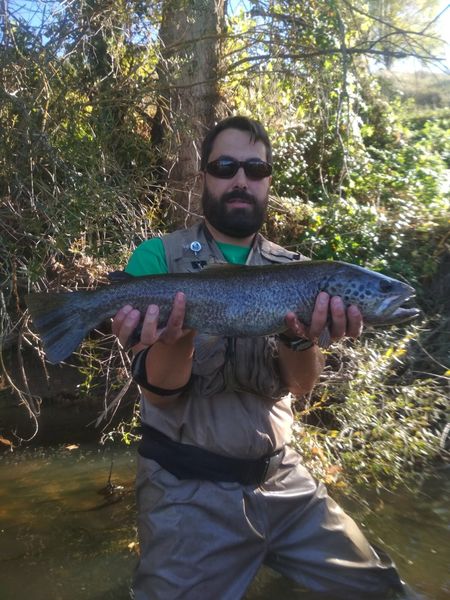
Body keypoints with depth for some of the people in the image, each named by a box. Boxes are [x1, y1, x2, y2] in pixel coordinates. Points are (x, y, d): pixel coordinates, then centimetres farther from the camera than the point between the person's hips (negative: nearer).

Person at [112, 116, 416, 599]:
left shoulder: (290, 267, 2)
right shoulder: (158, 257, -8)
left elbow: (300, 385, -7)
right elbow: (160, 392, -11)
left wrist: (303, 339, -29)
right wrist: (175, 341, -33)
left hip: (280, 476, 4)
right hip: (187, 487, -3)